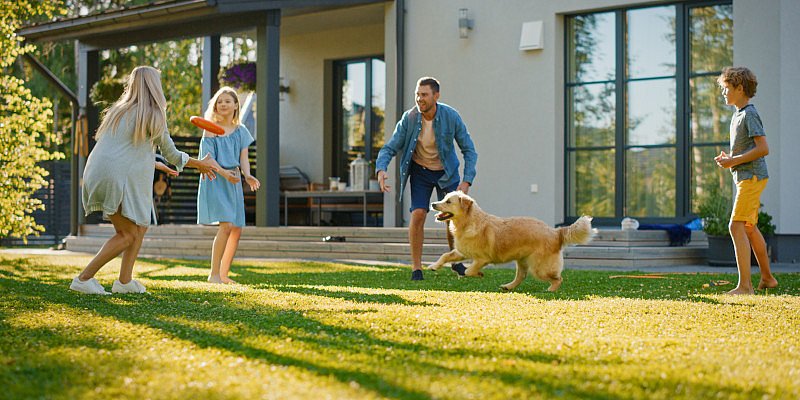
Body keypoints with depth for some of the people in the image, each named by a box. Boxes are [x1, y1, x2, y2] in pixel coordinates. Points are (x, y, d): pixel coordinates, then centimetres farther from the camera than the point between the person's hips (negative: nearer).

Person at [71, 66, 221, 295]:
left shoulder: (119, 110, 19)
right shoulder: (153, 116, -4)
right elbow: (171, 154, 4)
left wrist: (157, 166, 39)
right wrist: (200, 164, 19)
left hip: (98, 174, 8)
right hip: (115, 179, -8)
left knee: (141, 226, 17)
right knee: (128, 235, 1)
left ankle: (125, 281, 16)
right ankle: (84, 279, -2)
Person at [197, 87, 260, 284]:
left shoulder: (240, 131, 11)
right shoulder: (210, 129, -2)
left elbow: (243, 158, 5)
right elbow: (208, 158, -10)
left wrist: (247, 176, -15)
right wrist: (223, 173, -27)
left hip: (234, 181, 6)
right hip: (214, 180, -5)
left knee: (237, 229, 4)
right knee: (226, 225, -19)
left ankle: (224, 274, 17)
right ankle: (214, 274, -13)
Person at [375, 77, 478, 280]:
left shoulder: (451, 116, -21)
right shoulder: (409, 118, -19)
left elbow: (469, 150, -14)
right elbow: (390, 148, -16)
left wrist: (467, 181, -25)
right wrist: (381, 169, -36)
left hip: (447, 172, 0)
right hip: (420, 171, 0)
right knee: (418, 214, -16)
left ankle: (456, 260, 23)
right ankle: (416, 267, -5)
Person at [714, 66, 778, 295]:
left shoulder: (749, 114, -14)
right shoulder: (738, 114, 16)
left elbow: (763, 149, -21)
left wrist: (734, 161, -18)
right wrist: (728, 158, 9)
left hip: (752, 176, -10)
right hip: (745, 176, 10)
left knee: (736, 226, -16)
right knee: (750, 228, 17)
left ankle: (745, 285, -18)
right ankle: (767, 278, 29)